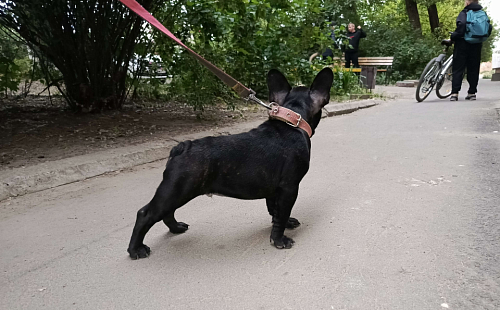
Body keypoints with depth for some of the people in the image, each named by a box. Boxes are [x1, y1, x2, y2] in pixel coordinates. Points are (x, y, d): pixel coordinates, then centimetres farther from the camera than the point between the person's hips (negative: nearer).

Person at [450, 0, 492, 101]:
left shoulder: (464, 13, -5)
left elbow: (462, 25, -22)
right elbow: (489, 28, 9)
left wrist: (453, 37, -12)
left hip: (463, 44, -5)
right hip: (476, 45, 5)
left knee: (458, 69, -2)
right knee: (473, 69, 10)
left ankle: (454, 93, -10)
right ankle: (472, 93, 10)